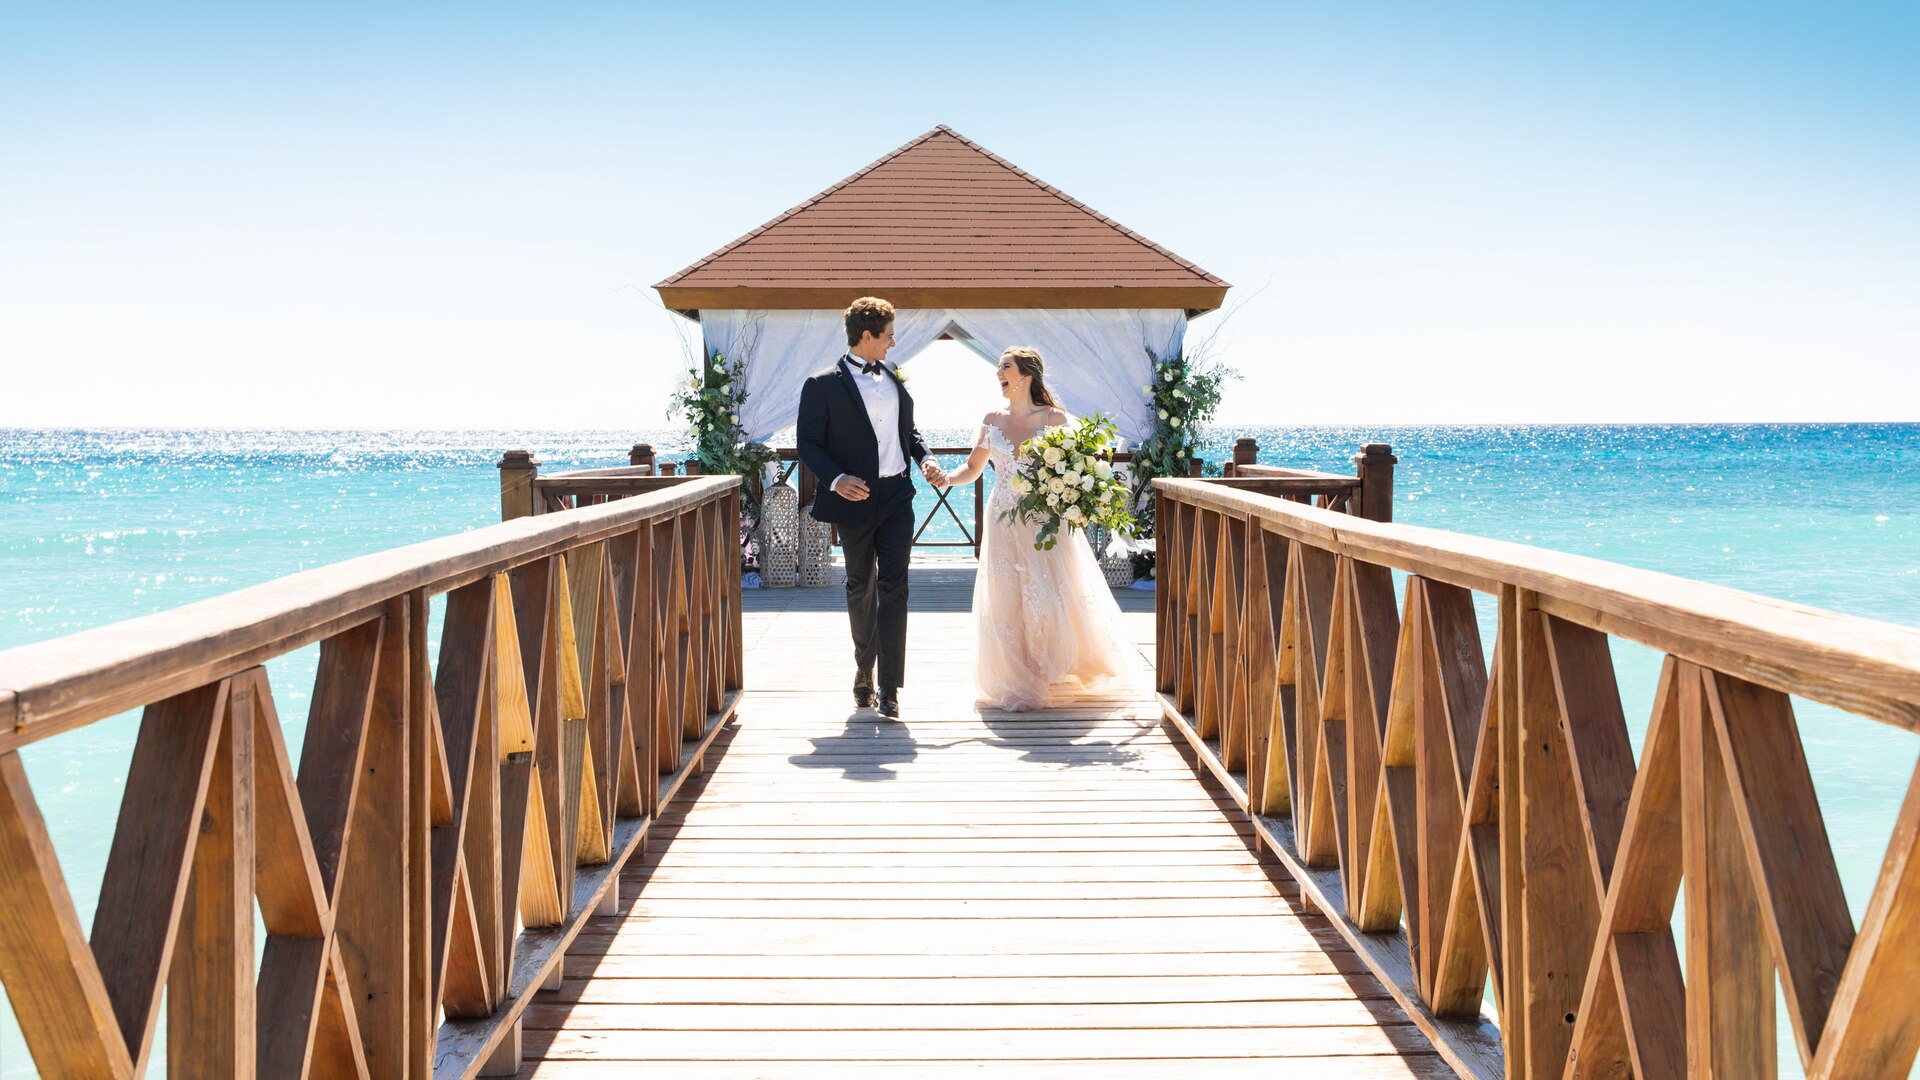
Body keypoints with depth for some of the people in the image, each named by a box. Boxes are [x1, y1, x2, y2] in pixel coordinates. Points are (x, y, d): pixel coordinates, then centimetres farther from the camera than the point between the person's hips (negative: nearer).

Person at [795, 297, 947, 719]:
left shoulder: (893, 378, 10)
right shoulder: (823, 385, -7)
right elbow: (808, 442, -8)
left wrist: (924, 456, 1)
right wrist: (835, 478, -23)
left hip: (897, 497, 3)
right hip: (855, 499, -3)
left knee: (894, 588, -5)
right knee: (860, 589, 13)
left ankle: (889, 687, -4)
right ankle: (864, 669, 33)